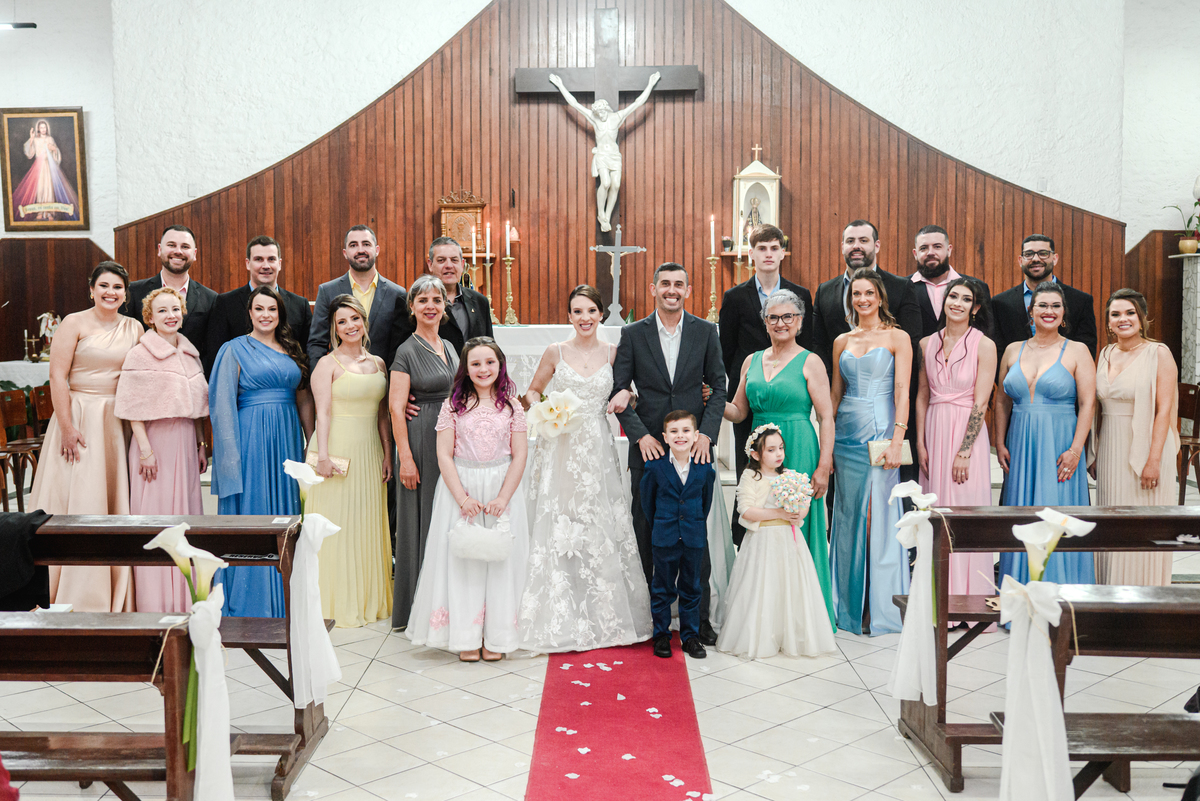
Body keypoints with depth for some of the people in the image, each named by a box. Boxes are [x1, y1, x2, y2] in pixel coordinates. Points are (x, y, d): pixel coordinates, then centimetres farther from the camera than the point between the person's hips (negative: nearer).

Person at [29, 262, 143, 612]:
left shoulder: (134, 328, 10)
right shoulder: (75, 324, -2)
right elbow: (58, 377, -8)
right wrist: (66, 427, -15)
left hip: (117, 423, 4)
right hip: (79, 418, -4)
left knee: (116, 502, 6)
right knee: (75, 501, -2)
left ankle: (114, 600, 15)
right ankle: (71, 598, 7)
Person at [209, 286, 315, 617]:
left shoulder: (291, 350, 13)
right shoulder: (235, 350, -1)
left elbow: (303, 400, 16)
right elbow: (223, 405, -6)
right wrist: (231, 454, -13)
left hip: (287, 439, 5)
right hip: (251, 438, -5)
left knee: (285, 510, 8)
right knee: (252, 511, -2)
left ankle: (283, 598, 18)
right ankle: (249, 602, 7)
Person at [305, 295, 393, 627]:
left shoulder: (377, 363, 12)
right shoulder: (328, 364, -4)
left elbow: (382, 414, 13)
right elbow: (323, 413, -10)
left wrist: (387, 454, 8)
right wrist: (323, 455, -17)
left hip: (369, 451, 5)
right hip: (337, 448, -5)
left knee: (369, 524, 9)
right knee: (337, 526, -1)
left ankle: (370, 600, 19)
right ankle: (338, 604, 7)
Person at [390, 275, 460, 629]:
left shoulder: (449, 348, 14)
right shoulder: (407, 352, -7)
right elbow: (396, 407, -12)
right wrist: (405, 457, -18)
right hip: (422, 443, -7)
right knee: (422, 522, -1)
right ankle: (418, 609, 9)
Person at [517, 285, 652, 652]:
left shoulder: (613, 353, 6)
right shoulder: (555, 352, 3)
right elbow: (532, 392, 13)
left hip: (598, 450, 1)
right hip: (561, 450, -1)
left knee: (602, 531, 2)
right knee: (559, 532, -2)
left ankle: (604, 616, 14)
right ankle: (560, 619, 8)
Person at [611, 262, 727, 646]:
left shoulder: (705, 332, 4)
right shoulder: (632, 334, 2)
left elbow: (718, 387, 6)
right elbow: (618, 391, 2)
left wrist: (706, 433, -6)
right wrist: (640, 435, -8)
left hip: (694, 446, 0)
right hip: (648, 448, 0)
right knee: (647, 535, 5)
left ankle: (700, 618, 14)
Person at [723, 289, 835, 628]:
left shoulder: (810, 362, -2)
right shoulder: (752, 361, 12)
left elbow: (826, 418, -6)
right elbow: (739, 412, 16)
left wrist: (823, 466, -13)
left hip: (798, 453, -5)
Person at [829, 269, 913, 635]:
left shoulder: (897, 338, 1)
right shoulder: (842, 341, 13)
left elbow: (902, 392, -7)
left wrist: (896, 441, -17)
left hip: (880, 433, -4)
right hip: (847, 436, 4)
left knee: (880, 518, -3)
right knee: (849, 517, 6)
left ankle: (882, 608, 6)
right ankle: (850, 605, 16)